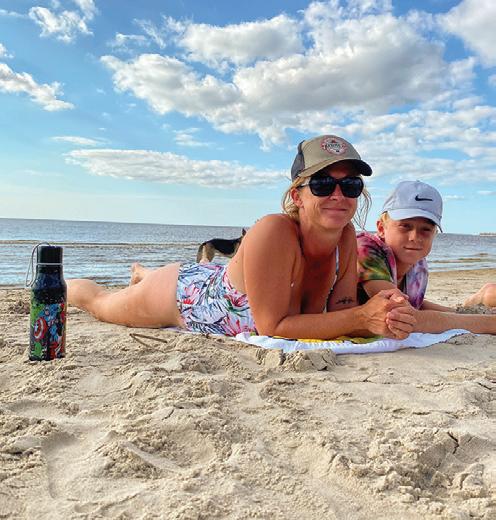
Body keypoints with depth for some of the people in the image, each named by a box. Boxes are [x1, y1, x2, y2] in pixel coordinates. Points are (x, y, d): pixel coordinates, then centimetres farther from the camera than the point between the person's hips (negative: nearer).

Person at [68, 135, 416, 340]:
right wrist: (363, 317, -46)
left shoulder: (347, 238, -23)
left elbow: (341, 313, -18)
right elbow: (274, 326, -41)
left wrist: (382, 320, -39)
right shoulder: (273, 234, -43)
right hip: (184, 292, -6)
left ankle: (141, 273, 74)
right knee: (98, 303, 24)